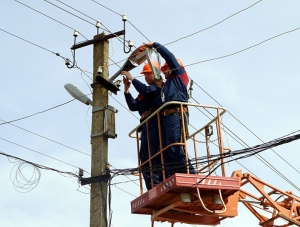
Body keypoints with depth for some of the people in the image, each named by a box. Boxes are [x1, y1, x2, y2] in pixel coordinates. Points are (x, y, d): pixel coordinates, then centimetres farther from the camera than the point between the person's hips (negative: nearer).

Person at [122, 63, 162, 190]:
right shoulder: (143, 93, 28)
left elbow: (146, 89, -14)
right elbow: (133, 106, 18)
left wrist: (131, 78, -4)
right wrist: (126, 89, 11)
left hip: (156, 123, -9)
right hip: (146, 126, 9)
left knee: (156, 157, -18)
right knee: (145, 161, 1)